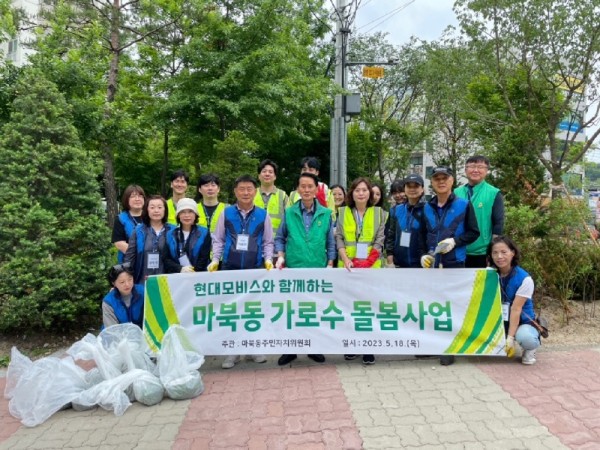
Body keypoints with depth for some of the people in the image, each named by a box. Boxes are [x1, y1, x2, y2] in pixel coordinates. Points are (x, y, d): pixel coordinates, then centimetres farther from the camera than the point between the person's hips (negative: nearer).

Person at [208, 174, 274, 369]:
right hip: (230, 269, 0)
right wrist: (215, 260, -3)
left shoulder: (263, 215, 4)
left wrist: (268, 259, -4)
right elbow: (218, 239, 8)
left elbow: (268, 242, 10)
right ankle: (232, 351, 16)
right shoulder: (226, 213, 4)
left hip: (256, 269, 0)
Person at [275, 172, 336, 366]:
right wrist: (281, 256, -7)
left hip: (318, 269, 0)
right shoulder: (289, 212, 2)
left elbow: (330, 241, 7)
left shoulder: (325, 214, 2)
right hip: (293, 269, 0)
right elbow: (280, 238, 8)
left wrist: (330, 264, 0)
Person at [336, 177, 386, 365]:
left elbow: (380, 240, -1)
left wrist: (367, 262, -12)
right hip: (348, 266, 1)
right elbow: (338, 238, 2)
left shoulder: (378, 212, 5)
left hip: (371, 266, -1)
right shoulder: (343, 212, 7)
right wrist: (345, 259, -13)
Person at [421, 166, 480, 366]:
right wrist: (424, 254, 2)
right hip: (432, 264, 4)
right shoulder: (427, 208, 9)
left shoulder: (463, 205, -2)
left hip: (455, 263, -4)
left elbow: (474, 232, -1)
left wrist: (455, 241, -15)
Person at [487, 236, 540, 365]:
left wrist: (510, 338, -24)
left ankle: (529, 350, 2)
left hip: (522, 322, -3)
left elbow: (516, 309, -20)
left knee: (524, 337, -38)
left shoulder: (524, 279, -16)